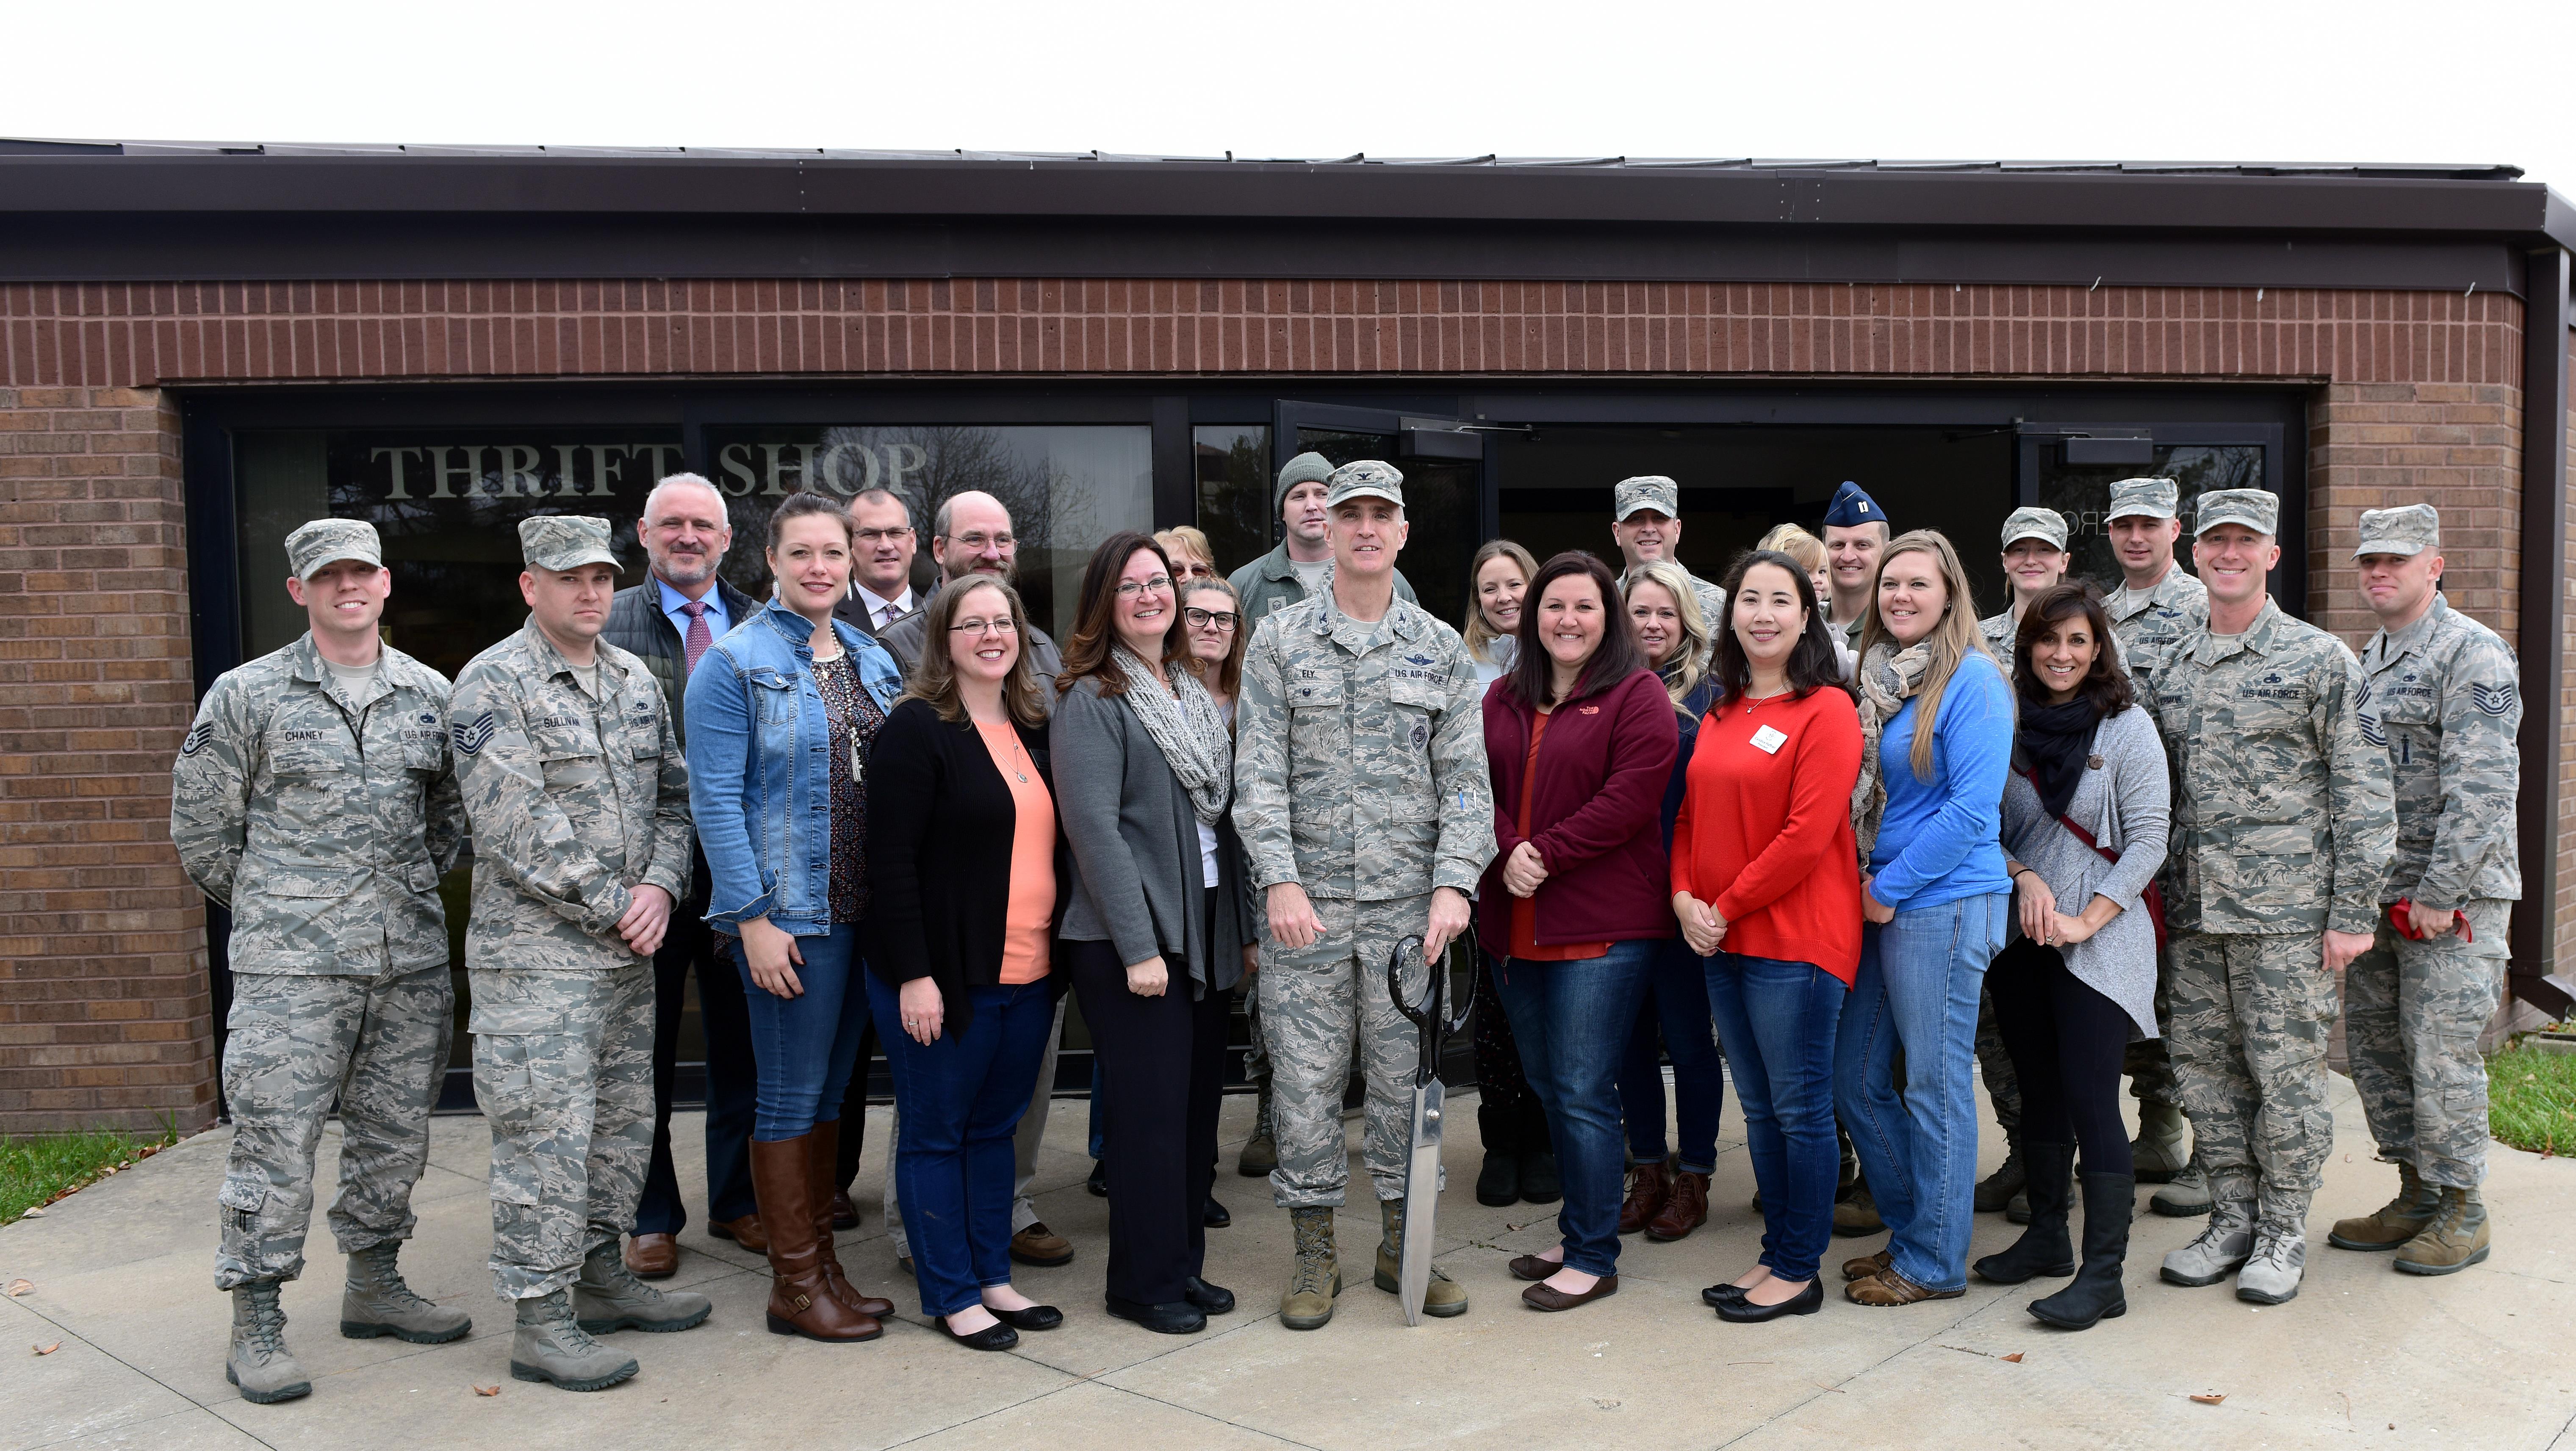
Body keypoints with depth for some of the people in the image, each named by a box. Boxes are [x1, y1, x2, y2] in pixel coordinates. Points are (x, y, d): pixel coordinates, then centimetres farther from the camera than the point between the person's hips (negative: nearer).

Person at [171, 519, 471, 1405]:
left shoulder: (432, 694, 9)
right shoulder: (247, 695, -1)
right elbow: (201, 824, 5)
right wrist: (266, 908, 9)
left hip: (412, 960, 4)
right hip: (292, 964, -4)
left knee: (395, 1131, 12)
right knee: (276, 1139, -3)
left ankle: (374, 1286, 28)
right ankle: (256, 1324, 9)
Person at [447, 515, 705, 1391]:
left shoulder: (637, 681, 12)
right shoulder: (491, 685, -9)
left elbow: (673, 795, 13)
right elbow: (515, 827, -16)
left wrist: (661, 886, -5)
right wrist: (612, 904, -14)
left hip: (629, 953, 7)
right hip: (536, 954, -7)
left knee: (623, 1122, 15)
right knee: (547, 1134, -4)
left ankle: (599, 1277, 30)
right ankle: (541, 1321, 6)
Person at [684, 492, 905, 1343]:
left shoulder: (873, 660, 12)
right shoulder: (735, 662, -7)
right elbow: (714, 796, -11)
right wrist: (753, 918, -16)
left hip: (864, 912, 6)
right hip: (788, 916, -6)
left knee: (833, 1090, 14)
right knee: (792, 1096, 1)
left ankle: (821, 1262, 25)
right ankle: (793, 1284, 13)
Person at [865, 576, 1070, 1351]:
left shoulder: (1033, 730, 12)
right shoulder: (917, 728, -9)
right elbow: (891, 860, -14)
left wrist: (1064, 955, 12)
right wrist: (914, 975, -18)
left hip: (1029, 975, 7)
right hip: (947, 977, -6)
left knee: (996, 1127, 16)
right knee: (936, 1133, 6)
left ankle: (993, 1277, 27)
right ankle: (951, 1295, 17)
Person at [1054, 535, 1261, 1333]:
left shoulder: (1197, 696, 15)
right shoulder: (1091, 699, -8)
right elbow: (1095, 828, -15)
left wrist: (1247, 924, 11)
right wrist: (1138, 945, -18)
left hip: (1207, 931, 7)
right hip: (1133, 938, -7)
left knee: (1198, 1107, 10)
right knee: (1151, 1112, -2)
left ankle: (1184, 1263, 22)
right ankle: (1146, 1283, 11)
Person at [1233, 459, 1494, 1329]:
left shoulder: (1441, 650, 8)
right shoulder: (1279, 643, 4)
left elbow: (1464, 777, 3)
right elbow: (1260, 774, -3)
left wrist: (1454, 883, -9)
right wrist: (1281, 881, -14)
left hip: (1411, 901, 1)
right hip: (1308, 899, -1)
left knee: (1410, 1075, 8)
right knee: (1306, 1078, 4)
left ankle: (1402, 1242, 24)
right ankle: (1314, 1250, 18)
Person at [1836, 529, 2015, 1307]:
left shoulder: (1972, 679, -9)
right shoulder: (1876, 678, 13)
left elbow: (1972, 807, -16)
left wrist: (1890, 886, -13)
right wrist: (1862, 886, 7)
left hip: (1943, 903, -8)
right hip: (1877, 902, 8)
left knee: (1936, 1085, 2)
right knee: (1857, 1081, 12)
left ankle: (1935, 1260, 16)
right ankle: (1910, 1231, 29)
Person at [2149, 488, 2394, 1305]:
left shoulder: (2320, 659, -4)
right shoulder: (2174, 670, 12)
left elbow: (2364, 792, -6)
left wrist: (2352, 914, -10)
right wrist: (2157, 894, 13)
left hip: (2287, 912, -5)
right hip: (2196, 911, 5)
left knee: (2285, 1075, 1)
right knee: (2204, 1069, 9)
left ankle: (2282, 1233, 16)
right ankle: (2231, 1221, 23)